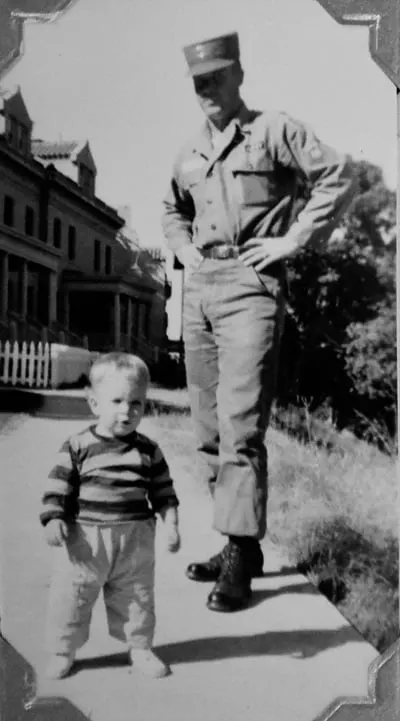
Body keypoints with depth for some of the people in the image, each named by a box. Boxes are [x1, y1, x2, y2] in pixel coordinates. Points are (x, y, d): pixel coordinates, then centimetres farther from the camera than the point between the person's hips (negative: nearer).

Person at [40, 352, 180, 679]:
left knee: (138, 597, 13)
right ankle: (62, 651, 26)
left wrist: (171, 523, -4)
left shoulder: (149, 450, 0)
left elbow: (163, 492, 6)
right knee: (70, 597, 6)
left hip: (135, 540, 2)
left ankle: (141, 648, 33)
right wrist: (53, 520, -18)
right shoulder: (77, 447, -6)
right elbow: (58, 488, -5)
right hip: (84, 539, -1)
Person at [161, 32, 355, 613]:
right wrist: (183, 250, 16)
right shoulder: (189, 153, 19)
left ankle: (239, 562, -6)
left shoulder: (274, 131, 1)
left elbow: (339, 176, -5)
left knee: (239, 425, -13)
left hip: (251, 287, -7)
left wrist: (293, 239, -10)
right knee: (209, 429, 8)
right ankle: (240, 546, 19)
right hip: (199, 290, 7)